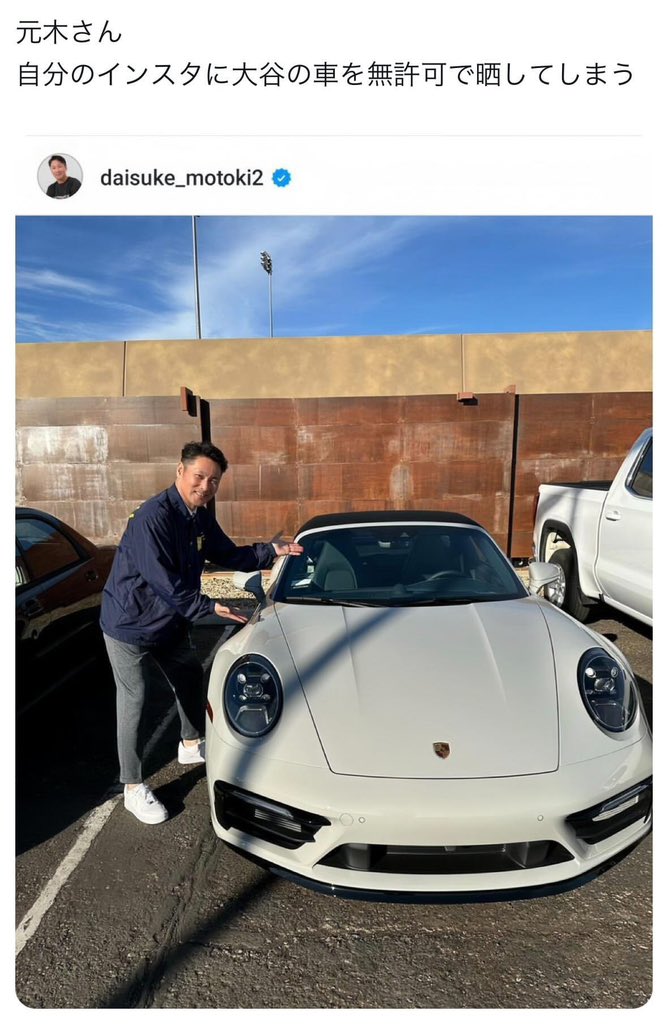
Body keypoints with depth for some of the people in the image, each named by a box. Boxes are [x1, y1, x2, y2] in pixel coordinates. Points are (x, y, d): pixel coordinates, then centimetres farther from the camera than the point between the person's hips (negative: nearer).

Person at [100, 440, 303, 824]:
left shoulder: (202, 518, -2)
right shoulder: (153, 516, -29)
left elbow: (231, 555, 6)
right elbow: (163, 580, -30)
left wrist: (272, 550, -6)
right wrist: (209, 607, -26)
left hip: (171, 621, 8)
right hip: (131, 623, -8)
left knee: (191, 679, 20)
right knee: (134, 702, 3)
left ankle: (192, 745, 45)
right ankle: (133, 788, 21)